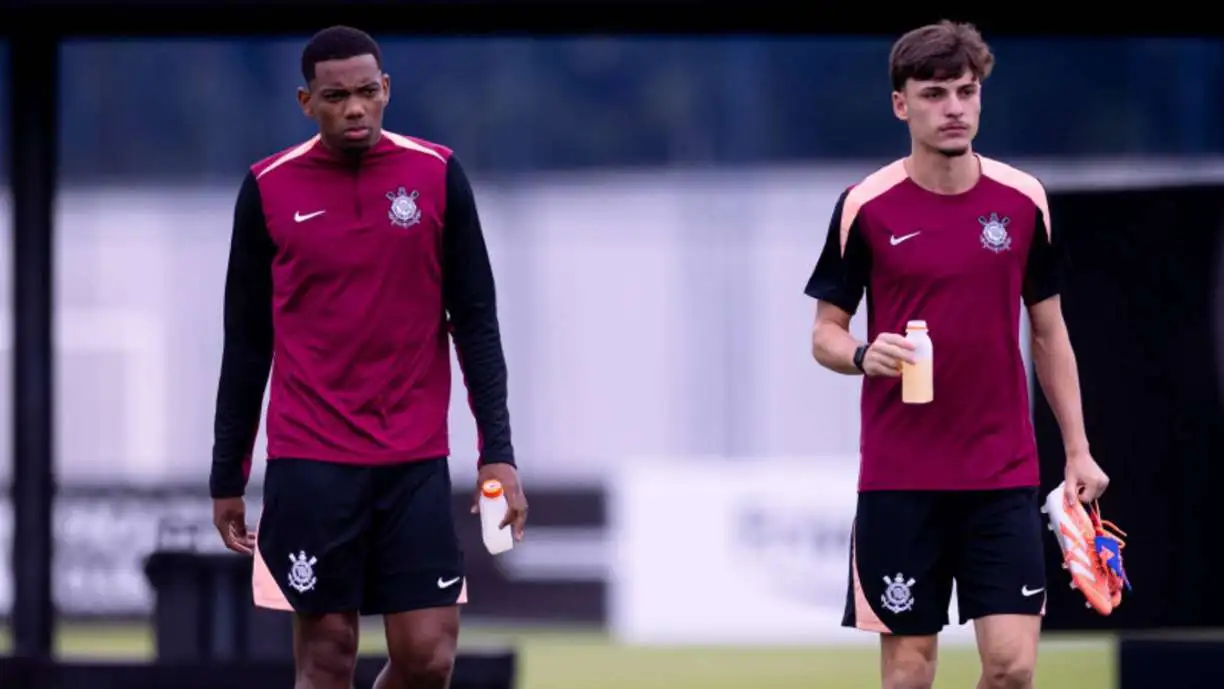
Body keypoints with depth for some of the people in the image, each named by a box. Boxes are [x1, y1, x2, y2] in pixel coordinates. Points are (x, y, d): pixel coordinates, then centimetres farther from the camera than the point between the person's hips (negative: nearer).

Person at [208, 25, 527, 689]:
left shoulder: (437, 175, 2)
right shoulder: (267, 190, 1)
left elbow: (475, 322, 3)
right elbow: (246, 342, 7)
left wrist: (497, 452, -4)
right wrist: (226, 476, 7)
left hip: (416, 462, 1)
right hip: (309, 465, -1)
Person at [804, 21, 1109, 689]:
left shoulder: (1023, 200, 4)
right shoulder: (865, 207, -3)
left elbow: (1049, 333, 12)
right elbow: (826, 332, 2)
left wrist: (1077, 450, 8)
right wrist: (863, 355, -21)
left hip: (1003, 477, 2)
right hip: (898, 478, -2)